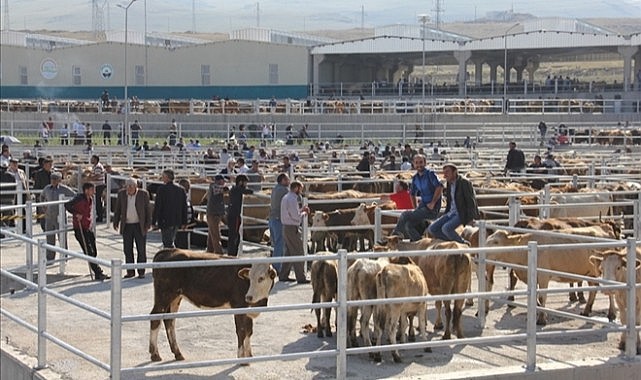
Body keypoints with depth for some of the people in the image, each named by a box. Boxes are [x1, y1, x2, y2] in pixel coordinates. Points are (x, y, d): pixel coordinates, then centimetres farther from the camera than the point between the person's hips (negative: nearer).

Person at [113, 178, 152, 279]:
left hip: (140, 226, -2)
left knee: (141, 250, 0)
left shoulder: (143, 194, -5)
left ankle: (141, 272, 7)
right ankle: (130, 271, 13)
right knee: (128, 250, 4)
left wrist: (148, 224, -5)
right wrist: (116, 222, 5)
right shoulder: (121, 194, 2)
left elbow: (148, 209, -1)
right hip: (126, 226, 2)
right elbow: (117, 209, 8)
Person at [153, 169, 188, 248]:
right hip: (176, 221, 6)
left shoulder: (162, 189, -12)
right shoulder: (180, 189, 5)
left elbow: (157, 206, -12)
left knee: (167, 243, -2)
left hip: (165, 221, -6)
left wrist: (153, 221, -7)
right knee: (170, 241, 19)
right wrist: (184, 222, 15)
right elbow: (184, 207, 9)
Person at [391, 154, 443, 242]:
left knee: (405, 215, -17)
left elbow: (440, 188, -22)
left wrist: (432, 203, -20)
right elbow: (412, 194, 27)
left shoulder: (430, 174, -10)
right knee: (408, 225, -7)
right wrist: (415, 208, 16)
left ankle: (395, 235, -1)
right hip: (422, 205, 7)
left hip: (432, 209, -7)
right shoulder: (415, 178, 12)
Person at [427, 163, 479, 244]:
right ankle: (454, 241, 5)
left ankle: (463, 243, -8)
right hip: (451, 213, 8)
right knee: (431, 229, -4)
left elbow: (471, 200, -14)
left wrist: (471, 218, -18)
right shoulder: (449, 184, 12)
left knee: (446, 228, -31)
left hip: (462, 214, -8)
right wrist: (444, 216, 17)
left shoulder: (464, 182, -12)